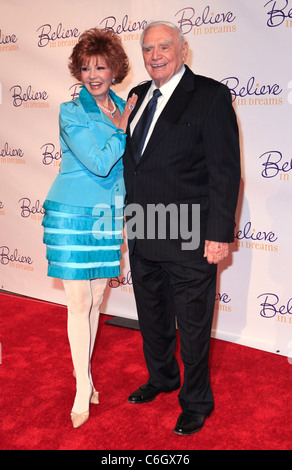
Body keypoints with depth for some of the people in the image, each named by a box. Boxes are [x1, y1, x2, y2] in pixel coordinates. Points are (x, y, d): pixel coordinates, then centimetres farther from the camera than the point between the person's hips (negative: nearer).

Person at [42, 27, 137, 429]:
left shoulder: (123, 108, 9)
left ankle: (85, 371, 30)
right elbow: (99, 163, -18)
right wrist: (121, 127, -9)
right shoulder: (71, 112, -8)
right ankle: (83, 386, 13)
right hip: (72, 214, -5)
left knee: (96, 300, 11)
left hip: (107, 215, 5)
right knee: (79, 302, -2)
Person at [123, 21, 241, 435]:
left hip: (189, 243, -6)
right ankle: (161, 379, 47)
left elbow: (226, 169, -13)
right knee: (152, 319, 22)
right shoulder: (138, 96, 10)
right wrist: (130, 217, 12)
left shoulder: (210, 95, -9)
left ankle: (196, 402, 33)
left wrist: (220, 234, -17)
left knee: (193, 327, 10)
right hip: (143, 237, 7)